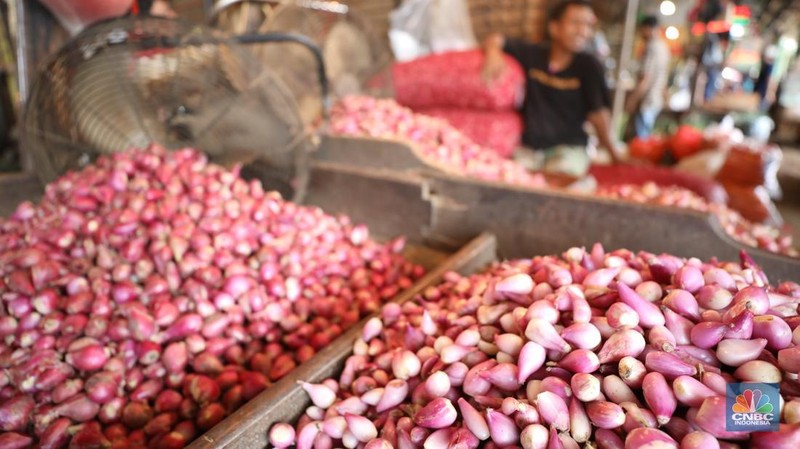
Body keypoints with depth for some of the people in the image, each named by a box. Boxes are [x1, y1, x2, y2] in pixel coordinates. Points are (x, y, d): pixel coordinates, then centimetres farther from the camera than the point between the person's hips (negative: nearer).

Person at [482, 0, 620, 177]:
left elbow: (598, 112, -3)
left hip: (569, 147, -2)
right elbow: (496, 40, 9)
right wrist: (493, 53, -14)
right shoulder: (533, 55, 4)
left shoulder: (588, 66, -3)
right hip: (527, 145, 2)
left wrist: (613, 153, -4)